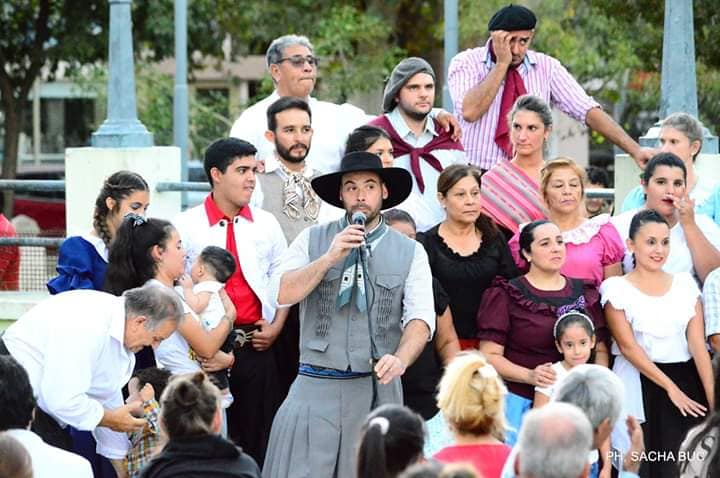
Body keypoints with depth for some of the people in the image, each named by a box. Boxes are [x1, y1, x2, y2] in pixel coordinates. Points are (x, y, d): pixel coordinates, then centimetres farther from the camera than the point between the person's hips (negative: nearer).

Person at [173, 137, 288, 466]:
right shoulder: (186, 226, -1)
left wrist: (276, 327, 3)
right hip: (207, 348, -3)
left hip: (256, 346, 3)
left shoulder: (266, 224, 10)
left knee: (259, 435, 2)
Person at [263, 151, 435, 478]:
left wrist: (400, 360, -21)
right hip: (316, 386, 0)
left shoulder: (410, 252, 7)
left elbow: (421, 316, -3)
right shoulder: (313, 240, 9)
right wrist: (329, 258, -13)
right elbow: (282, 294, -2)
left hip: (378, 389, 0)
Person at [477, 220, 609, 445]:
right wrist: (529, 375, -18)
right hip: (519, 403, -3)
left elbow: (601, 349, 18)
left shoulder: (585, 293, 15)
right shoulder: (507, 296, 2)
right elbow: (489, 355, -3)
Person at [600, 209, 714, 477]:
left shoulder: (685, 283, 10)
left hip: (688, 381, 3)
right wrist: (670, 387, -15)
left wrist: (712, 396, -9)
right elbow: (628, 346, -8)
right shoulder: (617, 289, 0)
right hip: (639, 388, -3)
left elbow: (697, 343, 2)